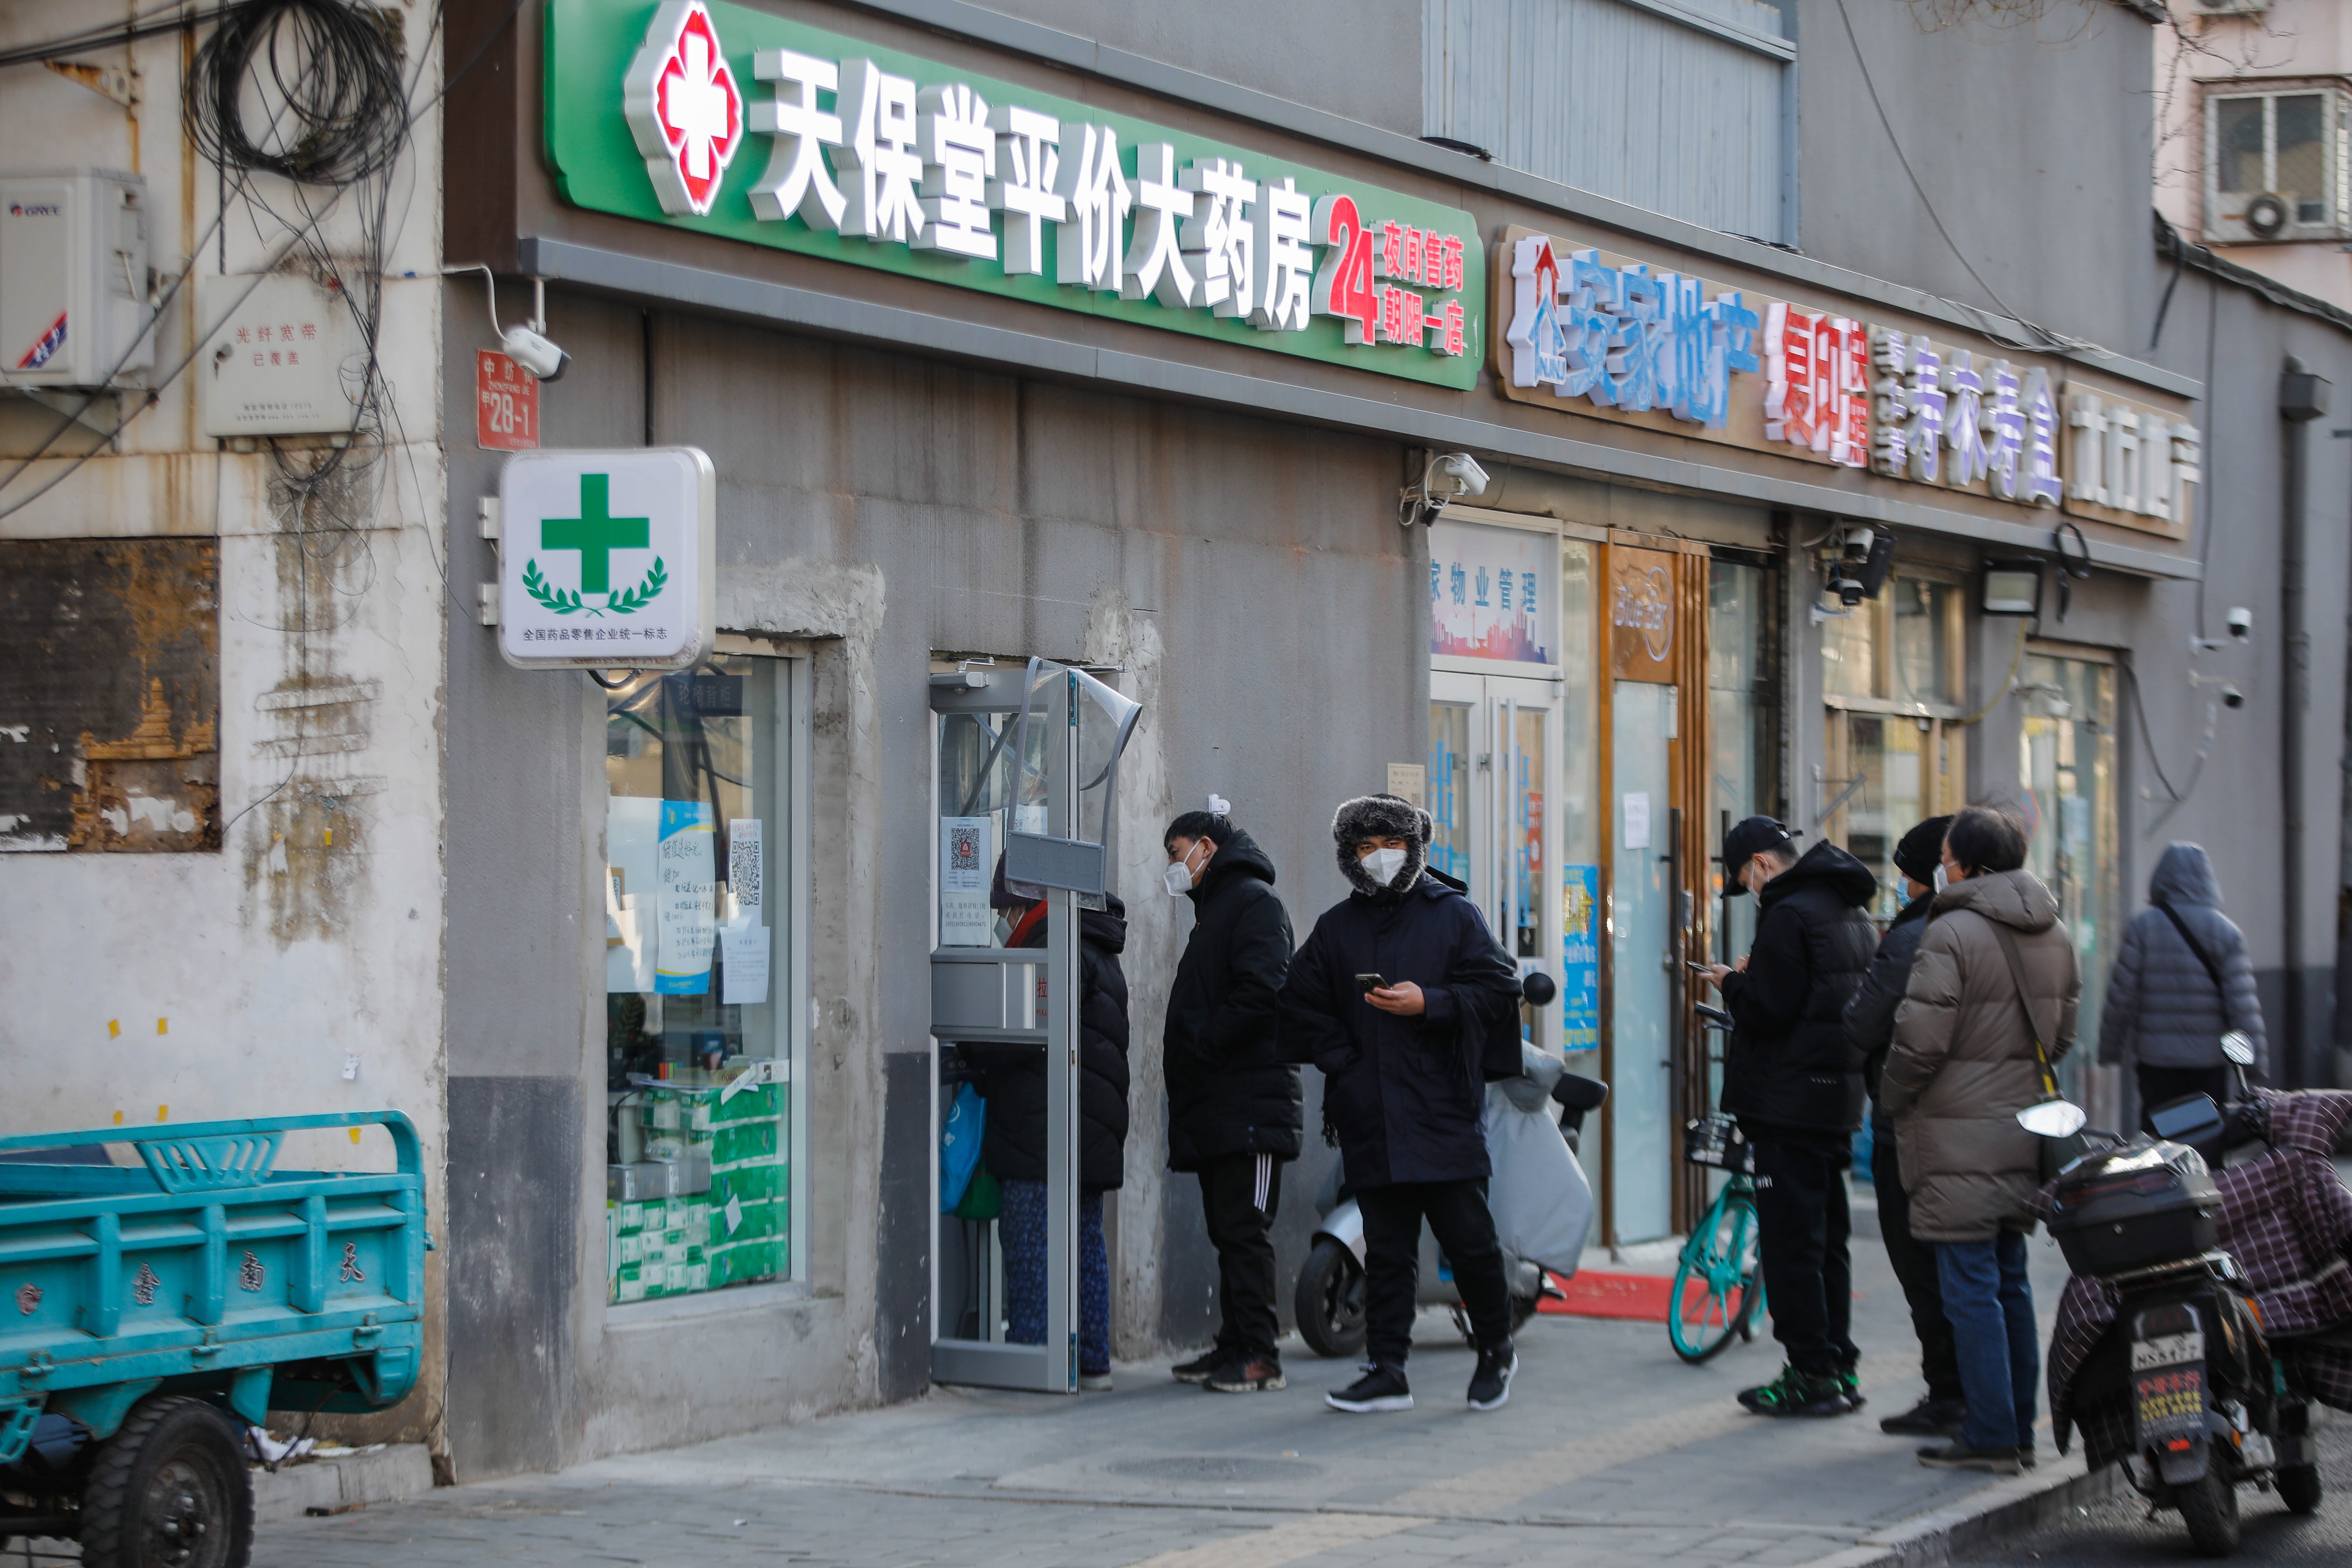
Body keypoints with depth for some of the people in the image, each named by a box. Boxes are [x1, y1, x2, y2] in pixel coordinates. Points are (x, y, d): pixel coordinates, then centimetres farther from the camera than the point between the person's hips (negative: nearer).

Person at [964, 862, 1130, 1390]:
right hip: (1094, 1128, 10)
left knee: (1029, 1245, -7)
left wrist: (968, 1049, -3)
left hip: (1047, 1127, -10)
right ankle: (1092, 1361, 14)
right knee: (1086, 1241, 11)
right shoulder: (1097, 951, 19)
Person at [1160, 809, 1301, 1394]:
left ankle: (1259, 1355, -12)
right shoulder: (1212, 910, 25)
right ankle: (1236, 1346, 12)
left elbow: (1259, 994, -20)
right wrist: (1179, 1051, 9)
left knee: (1244, 1229, -11)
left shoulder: (1253, 902, -6)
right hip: (1212, 1105, 10)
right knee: (1227, 1230, 9)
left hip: (1248, 1101, -10)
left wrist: (1197, 1047, -16)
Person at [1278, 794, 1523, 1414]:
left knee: (1469, 1238, -2)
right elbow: (1302, 1006, 16)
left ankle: (1496, 1350, 17)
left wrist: (1430, 1004, -13)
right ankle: (1386, 1373, 7)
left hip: (1444, 1112, -3)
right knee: (1386, 1250, 5)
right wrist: (1342, 1061, 2)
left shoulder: (1454, 915, 4)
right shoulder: (1335, 928, 15)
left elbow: (1498, 988, -1)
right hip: (1371, 1117, 3)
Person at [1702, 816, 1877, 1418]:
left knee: (1790, 1240, -6)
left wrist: (1732, 984, 0)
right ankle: (1838, 1366, 17)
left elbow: (1769, 1011, -20)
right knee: (1827, 1238, 14)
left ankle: (1812, 1374, -6)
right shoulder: (1852, 915, 16)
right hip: (1840, 1101, 9)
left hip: (1791, 1103, -9)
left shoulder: (1788, 915, -15)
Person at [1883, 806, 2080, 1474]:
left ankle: (1989, 1436, -6)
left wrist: (1893, 1099, -2)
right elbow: (2063, 1033, 17)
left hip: (1961, 1141, -8)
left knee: (1971, 1287, -5)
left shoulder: (1952, 933, -14)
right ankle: (2018, 1430, 18)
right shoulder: (2054, 936, 11)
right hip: (2026, 1133, 8)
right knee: (2009, 1281, 15)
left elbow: (1919, 1040, -18)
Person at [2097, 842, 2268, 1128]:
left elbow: (2122, 994, -2)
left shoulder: (2142, 927, -2)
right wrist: (2257, 1061, -2)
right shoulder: (2226, 931, -1)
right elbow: (2242, 1001, -6)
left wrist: (2110, 1050, 8)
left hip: (2155, 1058, 0)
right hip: (2209, 1058, 0)